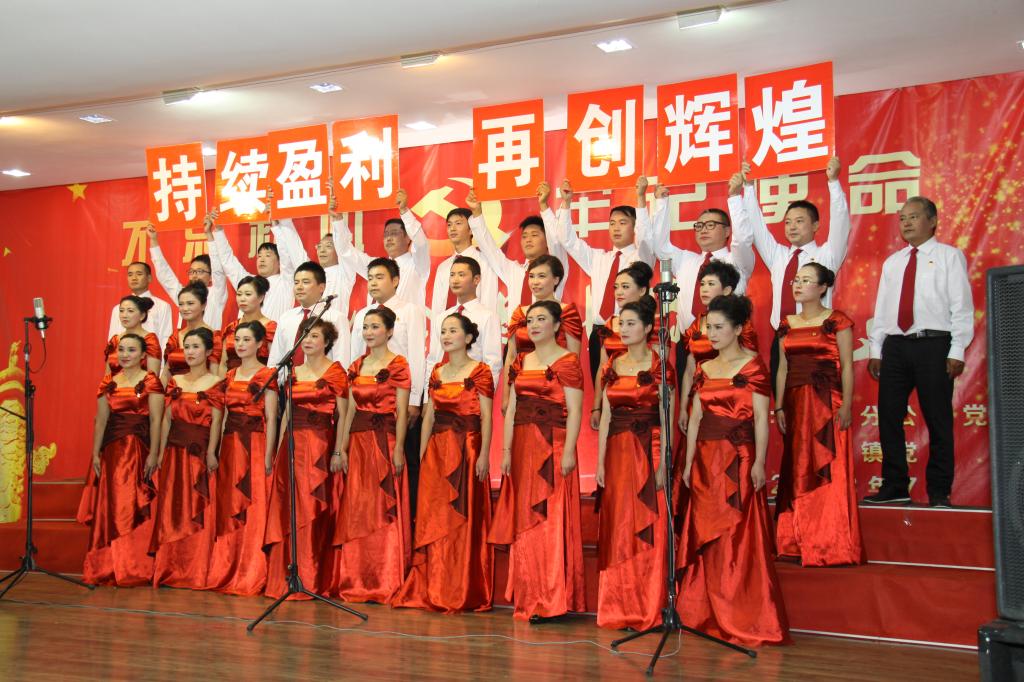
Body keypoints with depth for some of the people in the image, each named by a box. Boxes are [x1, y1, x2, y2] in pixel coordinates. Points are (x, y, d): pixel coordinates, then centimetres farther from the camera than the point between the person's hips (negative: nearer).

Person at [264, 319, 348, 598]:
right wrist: (279, 449, 11)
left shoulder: (335, 372, -1)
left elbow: (342, 415, -5)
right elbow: (286, 413, 17)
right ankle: (285, 576, 12)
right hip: (293, 444, 5)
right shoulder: (294, 372, 14)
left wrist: (338, 451, -12)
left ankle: (311, 579, 3)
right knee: (288, 511, 4)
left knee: (313, 509, -4)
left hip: (319, 444, -5)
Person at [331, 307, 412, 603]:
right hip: (358, 441, 6)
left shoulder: (398, 366, -4)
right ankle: (356, 581, 14)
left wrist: (398, 450, -15)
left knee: (384, 510, -3)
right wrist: (341, 449, 8)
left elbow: (402, 412, -8)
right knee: (355, 511, 6)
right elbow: (351, 410, 13)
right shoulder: (356, 366, 13)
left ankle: (384, 584, 4)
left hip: (384, 440, -6)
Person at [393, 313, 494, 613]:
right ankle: (432, 590, 13)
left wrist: (483, 455, -15)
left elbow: (486, 417, -8)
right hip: (437, 450, 6)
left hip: (467, 448, -6)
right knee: (434, 518, 6)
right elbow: (429, 415, 14)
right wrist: (422, 452, 9)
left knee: (464, 518, -3)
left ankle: (462, 593, 5)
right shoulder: (437, 373, 14)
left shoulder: (479, 372, -4)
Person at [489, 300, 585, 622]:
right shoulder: (521, 362, 15)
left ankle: (551, 601, -1)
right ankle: (528, 598, 17)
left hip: (552, 446, -7)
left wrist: (568, 451, -18)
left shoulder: (567, 362, -4)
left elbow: (574, 411, -10)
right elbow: (511, 409, 13)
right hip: (522, 447, 7)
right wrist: (506, 450, 7)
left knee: (551, 520, -6)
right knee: (524, 521, 9)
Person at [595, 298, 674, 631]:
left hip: (649, 451, -5)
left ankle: (648, 610, 7)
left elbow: (666, 420, -8)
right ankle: (620, 608, 16)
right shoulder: (612, 367, 10)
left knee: (648, 528, -2)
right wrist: (601, 462, 6)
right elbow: (605, 417, 10)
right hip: (617, 452, 5)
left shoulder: (659, 368, -5)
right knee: (618, 528, 7)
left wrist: (662, 465, -14)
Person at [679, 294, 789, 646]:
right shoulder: (704, 369, 12)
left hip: (738, 458, -6)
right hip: (706, 458, 6)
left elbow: (761, 418, -9)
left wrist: (759, 462, -15)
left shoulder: (753, 367, -5)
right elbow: (695, 418, 13)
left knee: (739, 536, -4)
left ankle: (745, 618, 4)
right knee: (706, 535, 9)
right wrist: (689, 461, 10)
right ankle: (708, 613, 18)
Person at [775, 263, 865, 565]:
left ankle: (830, 546, 0)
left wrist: (846, 405, -13)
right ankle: (799, 543, 14)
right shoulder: (787, 325, 13)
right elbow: (782, 369, 14)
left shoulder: (836, 321, -1)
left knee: (828, 470, -6)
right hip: (796, 404, 5)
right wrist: (779, 407, 8)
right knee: (798, 471, 7)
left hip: (827, 403, -5)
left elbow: (847, 367, -5)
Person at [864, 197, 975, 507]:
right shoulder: (892, 262, 18)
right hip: (895, 345, 5)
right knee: (888, 418, 3)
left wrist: (957, 351, -11)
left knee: (938, 421, -2)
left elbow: (961, 306, -3)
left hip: (933, 345, -5)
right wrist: (876, 350, 9)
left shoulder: (949, 257, 4)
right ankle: (895, 486, 13)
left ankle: (939, 491, 7)